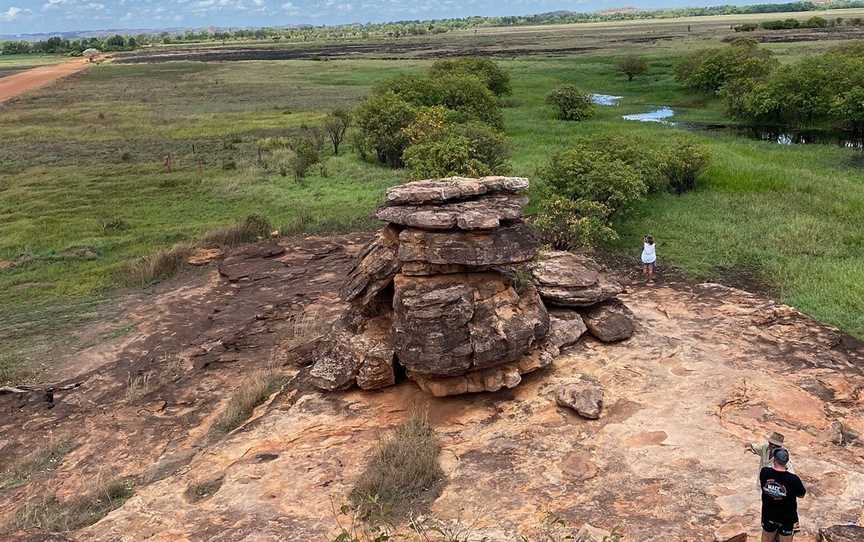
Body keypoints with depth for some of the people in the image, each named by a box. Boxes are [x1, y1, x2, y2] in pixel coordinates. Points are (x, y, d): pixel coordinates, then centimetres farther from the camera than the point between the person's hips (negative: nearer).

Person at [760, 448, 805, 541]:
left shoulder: (764, 472, -19)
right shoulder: (793, 479, -28)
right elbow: (801, 495, -8)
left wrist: (772, 464, 11)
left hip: (768, 515, 2)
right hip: (786, 518, -2)